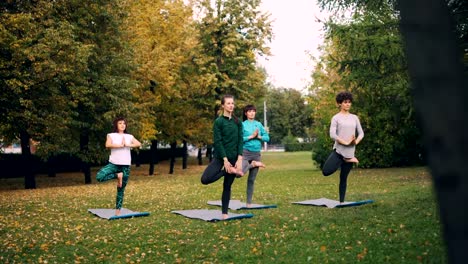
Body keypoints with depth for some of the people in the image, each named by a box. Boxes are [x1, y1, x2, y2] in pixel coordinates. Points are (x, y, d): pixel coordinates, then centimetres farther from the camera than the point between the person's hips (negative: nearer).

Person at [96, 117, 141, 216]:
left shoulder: (129, 136, 12)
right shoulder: (111, 135, 4)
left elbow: (139, 144, -3)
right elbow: (108, 145, -16)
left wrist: (127, 145, -11)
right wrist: (121, 145, -12)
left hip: (125, 165, 1)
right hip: (114, 163, -1)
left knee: (121, 189, 4)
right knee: (99, 176, -27)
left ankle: (118, 210, 14)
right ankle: (118, 176, -5)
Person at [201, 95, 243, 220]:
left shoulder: (238, 122, 6)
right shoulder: (218, 121, -6)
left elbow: (240, 141, 2)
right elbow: (217, 142, -10)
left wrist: (239, 159, -8)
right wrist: (225, 159, -15)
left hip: (234, 157, 3)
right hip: (220, 157, -3)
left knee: (227, 186, 7)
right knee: (205, 179, -22)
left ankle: (224, 213, 17)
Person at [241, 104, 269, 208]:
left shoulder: (259, 124, 11)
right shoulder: (242, 124, -1)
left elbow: (267, 138, 9)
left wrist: (258, 137, -8)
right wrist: (251, 136, -15)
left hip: (256, 153, 4)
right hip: (245, 152, -4)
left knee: (252, 179, 8)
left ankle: (249, 202, 18)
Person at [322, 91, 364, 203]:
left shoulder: (354, 118, 11)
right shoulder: (336, 118, -2)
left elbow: (361, 133, 10)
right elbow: (332, 134, -12)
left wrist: (356, 141, -10)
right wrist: (345, 142, -18)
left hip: (350, 152, 3)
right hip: (338, 151, -3)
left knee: (343, 179, 8)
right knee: (326, 171, -20)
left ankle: (341, 201, 17)